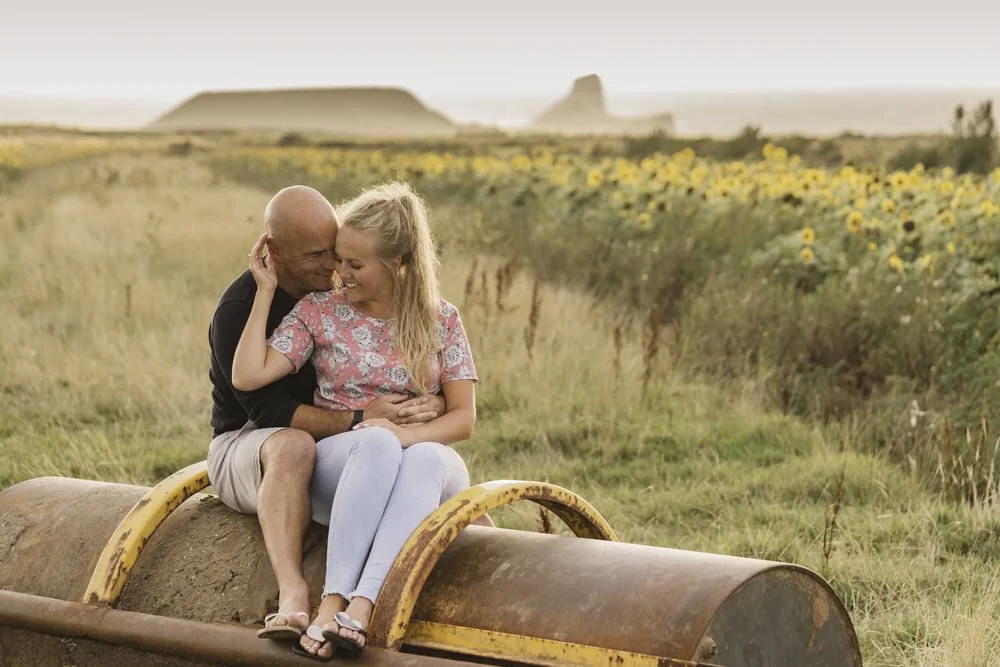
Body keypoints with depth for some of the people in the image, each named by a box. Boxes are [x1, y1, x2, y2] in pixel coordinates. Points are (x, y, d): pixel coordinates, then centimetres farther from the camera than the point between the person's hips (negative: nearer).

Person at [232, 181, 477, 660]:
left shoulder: (442, 321, 6)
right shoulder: (319, 312, 5)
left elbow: (464, 419, 1)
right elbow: (247, 376, -6)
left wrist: (408, 434, -19)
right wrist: (265, 292, -4)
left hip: (428, 466, 1)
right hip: (338, 466, -1)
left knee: (425, 458, -37)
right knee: (377, 444, -37)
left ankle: (359, 610, -51)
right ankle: (334, 601, -46)